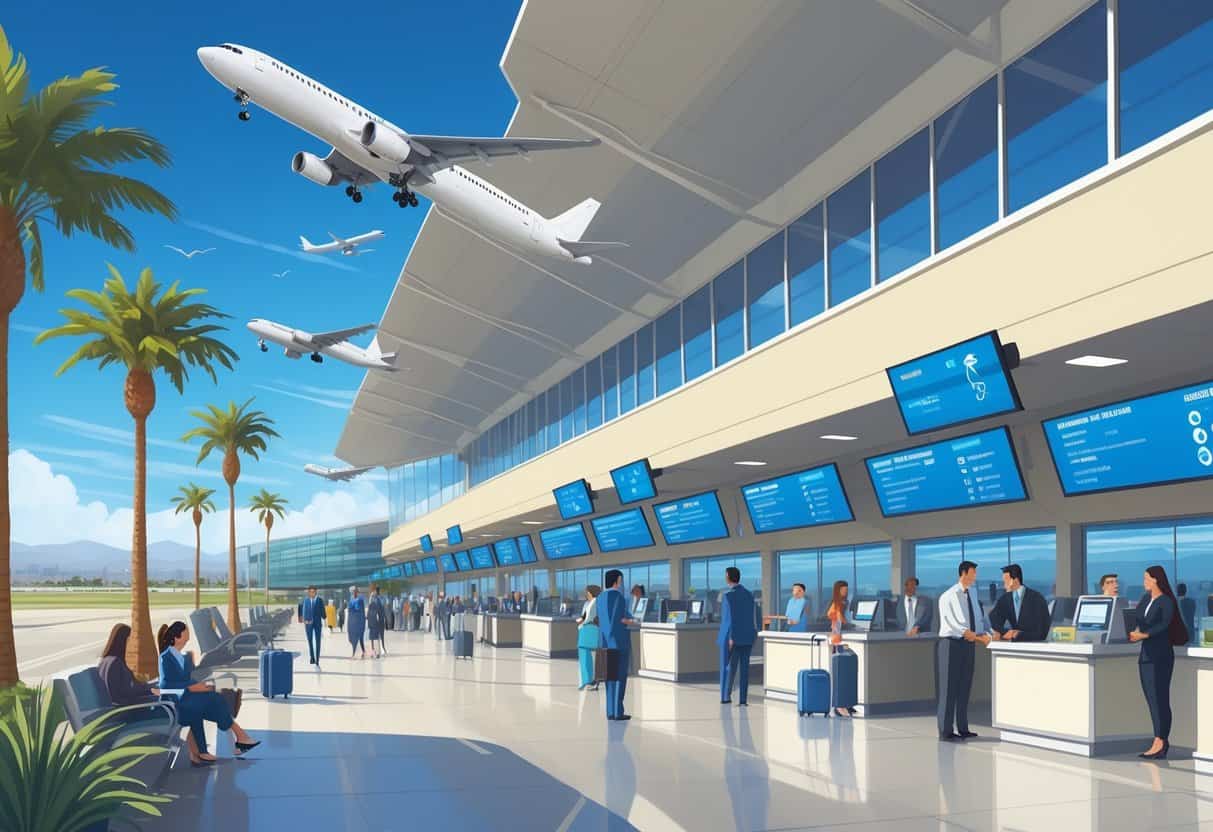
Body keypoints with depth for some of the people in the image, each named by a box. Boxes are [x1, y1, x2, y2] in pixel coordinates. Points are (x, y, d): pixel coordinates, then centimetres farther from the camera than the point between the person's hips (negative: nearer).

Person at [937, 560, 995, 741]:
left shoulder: (972, 593, 10)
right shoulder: (948, 597, -13)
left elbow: (979, 617, 12)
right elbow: (953, 625, -18)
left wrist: (987, 633, -8)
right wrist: (978, 637, -21)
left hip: (969, 644, 7)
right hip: (952, 643, -7)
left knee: (965, 687, 12)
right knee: (949, 688, -3)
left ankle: (963, 729, 21)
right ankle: (946, 731, 3)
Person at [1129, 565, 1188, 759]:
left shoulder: (1166, 602, -9)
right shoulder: (1145, 598, 13)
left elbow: (1163, 625, -20)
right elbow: (1138, 619, 12)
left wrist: (1144, 635, -27)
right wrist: (1135, 632, -7)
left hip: (1161, 654, -8)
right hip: (1145, 654, 8)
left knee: (1159, 698, -7)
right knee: (1151, 698, 8)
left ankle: (1159, 743, -7)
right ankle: (1162, 740, 14)